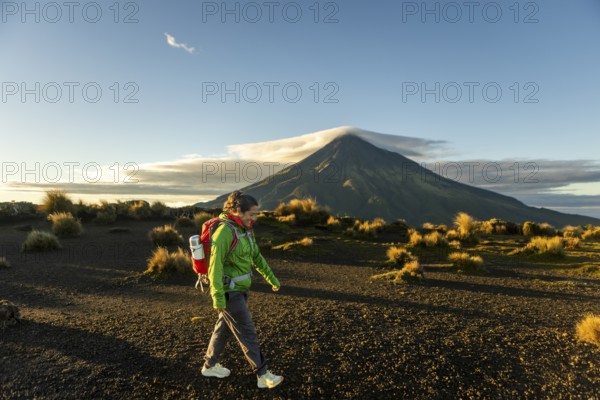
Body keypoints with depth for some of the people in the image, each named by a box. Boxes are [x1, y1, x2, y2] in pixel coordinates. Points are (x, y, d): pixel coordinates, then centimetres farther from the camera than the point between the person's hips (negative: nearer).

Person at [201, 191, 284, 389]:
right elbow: (215, 265, -24)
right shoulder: (224, 232, -24)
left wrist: (272, 279, 17)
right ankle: (263, 375, 13)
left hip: (238, 287, 9)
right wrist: (218, 297, -23)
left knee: (225, 328, 21)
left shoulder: (245, 230, 5)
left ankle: (210, 365, 38)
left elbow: (256, 256, 13)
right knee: (247, 332, 0)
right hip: (228, 290, -9)